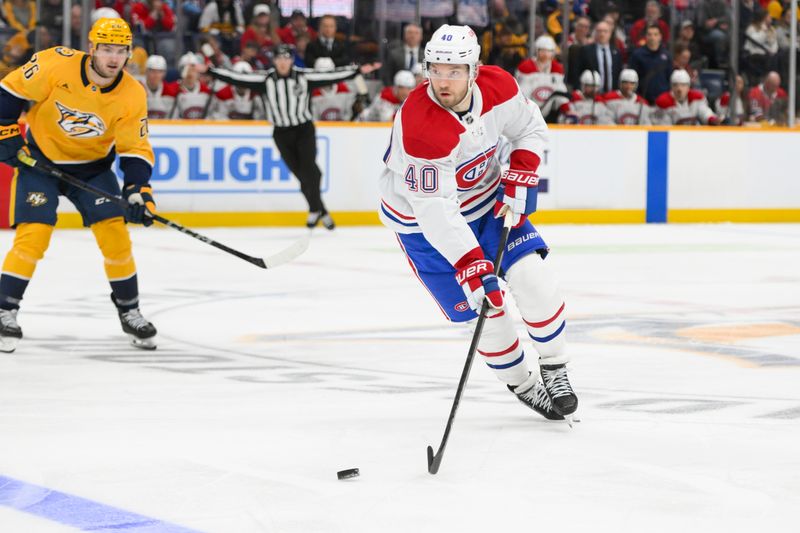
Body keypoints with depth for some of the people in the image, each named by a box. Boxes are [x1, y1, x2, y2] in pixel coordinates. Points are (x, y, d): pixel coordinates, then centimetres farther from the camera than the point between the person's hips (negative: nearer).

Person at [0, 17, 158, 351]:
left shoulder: (132, 96, -16)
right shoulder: (55, 65, -24)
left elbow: (136, 150, -11)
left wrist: (138, 190, -23)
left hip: (93, 167, 2)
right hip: (39, 160, -2)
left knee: (115, 233, -8)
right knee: (33, 234, -15)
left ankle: (129, 311, 10)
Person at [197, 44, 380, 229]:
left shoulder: (304, 77, -7)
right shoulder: (265, 80, -5)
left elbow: (331, 76, -8)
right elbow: (237, 79, -8)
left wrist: (359, 70, -14)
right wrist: (209, 70, -13)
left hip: (304, 129, -1)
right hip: (282, 133, 1)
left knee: (308, 168, -16)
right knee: (302, 174, 2)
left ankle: (315, 209, 1)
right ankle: (321, 212, 15)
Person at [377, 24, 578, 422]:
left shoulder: (498, 87, -19)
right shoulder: (419, 126, -36)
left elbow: (531, 128, 3)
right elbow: (435, 210, -37)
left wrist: (520, 176, -14)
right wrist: (470, 265, -43)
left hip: (485, 197, 5)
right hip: (423, 220, -5)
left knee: (532, 277, -8)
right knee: (483, 306, -6)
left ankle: (554, 370, 13)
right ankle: (522, 384, 19)